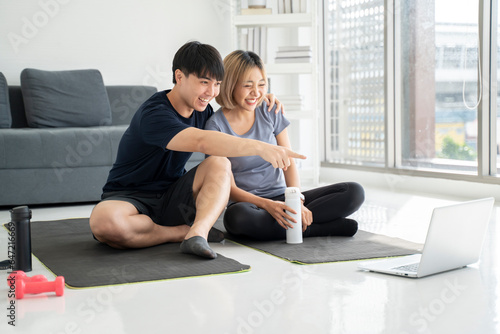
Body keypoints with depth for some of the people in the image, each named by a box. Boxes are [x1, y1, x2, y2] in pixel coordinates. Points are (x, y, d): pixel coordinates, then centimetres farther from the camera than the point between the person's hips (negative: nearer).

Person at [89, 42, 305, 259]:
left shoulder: (202, 110, 5)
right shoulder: (154, 115, -23)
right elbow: (202, 141, -40)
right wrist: (259, 147, -50)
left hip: (171, 200, 6)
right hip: (130, 199, -6)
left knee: (220, 163, -19)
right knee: (104, 221, -41)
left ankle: (196, 232, -39)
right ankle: (183, 232, -21)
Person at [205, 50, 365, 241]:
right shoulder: (216, 126, -7)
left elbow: (289, 162, 3)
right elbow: (230, 188, -11)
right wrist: (267, 204, -29)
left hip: (281, 198, 4)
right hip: (247, 203, -3)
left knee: (354, 192, -13)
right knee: (237, 216, -42)